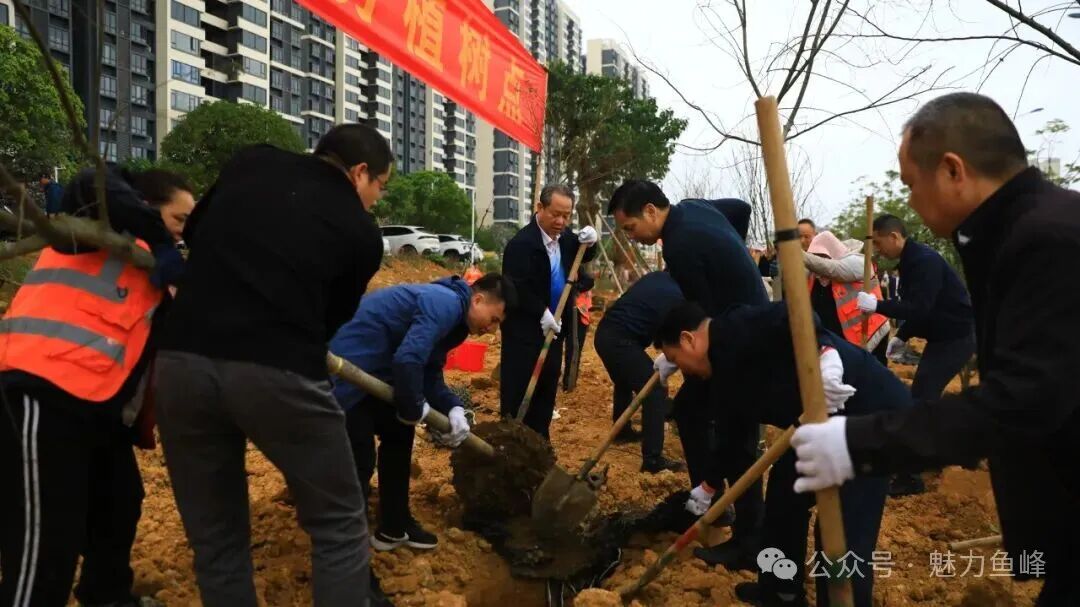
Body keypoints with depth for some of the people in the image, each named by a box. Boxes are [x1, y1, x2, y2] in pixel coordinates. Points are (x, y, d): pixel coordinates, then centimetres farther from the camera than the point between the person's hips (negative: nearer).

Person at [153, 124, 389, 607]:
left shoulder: (250, 162, 16)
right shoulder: (361, 233, 8)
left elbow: (192, 233, 27)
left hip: (181, 361, 4)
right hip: (278, 372, -4)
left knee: (215, 538, 17)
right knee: (339, 527, 14)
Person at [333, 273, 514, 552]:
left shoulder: (449, 312, 13)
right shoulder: (445, 304, -20)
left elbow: (430, 374, 15)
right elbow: (407, 360, -31)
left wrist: (453, 408, -1)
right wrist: (413, 409, -15)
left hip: (372, 368, 11)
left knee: (399, 436, 21)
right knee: (359, 462, -7)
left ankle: (394, 528, 34)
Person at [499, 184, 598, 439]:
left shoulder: (564, 237, 3)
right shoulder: (522, 243, -21)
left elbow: (583, 258, 20)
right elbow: (516, 289, -23)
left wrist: (589, 243, -2)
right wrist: (542, 313, -21)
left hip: (553, 328, 8)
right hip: (524, 330, -8)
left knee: (546, 391, 15)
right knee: (517, 392, -2)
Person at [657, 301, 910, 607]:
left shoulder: (733, 332, -13)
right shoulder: (726, 359, 18)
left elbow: (789, 316, -30)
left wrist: (822, 354, -44)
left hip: (872, 409, -11)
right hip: (833, 413, 11)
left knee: (843, 538, -9)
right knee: (786, 491, 21)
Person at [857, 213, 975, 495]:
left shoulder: (924, 260, -22)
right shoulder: (911, 260, 9)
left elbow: (920, 308, -29)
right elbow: (917, 307, 16)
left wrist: (877, 305, -30)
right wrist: (902, 337, 10)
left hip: (957, 337, -10)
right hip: (944, 335, 10)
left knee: (920, 400, -12)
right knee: (923, 397, 16)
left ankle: (910, 476, -8)